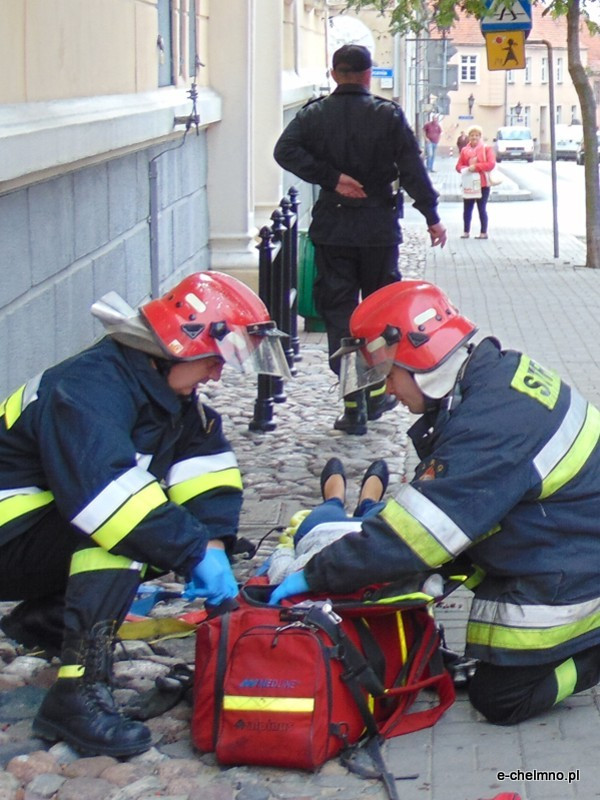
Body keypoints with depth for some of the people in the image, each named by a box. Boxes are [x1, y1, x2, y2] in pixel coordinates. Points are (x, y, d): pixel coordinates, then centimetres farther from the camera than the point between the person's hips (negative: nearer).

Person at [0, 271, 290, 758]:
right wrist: (196, 553, -35)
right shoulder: (89, 389, -26)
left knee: (179, 531, -1)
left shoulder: (166, 392, 4)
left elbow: (205, 462, 0)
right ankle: (78, 693, -33)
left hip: (54, 528, 9)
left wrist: (212, 543, -17)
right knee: (119, 526, -31)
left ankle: (45, 616, 7)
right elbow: (105, 488, -38)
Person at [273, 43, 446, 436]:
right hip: (379, 227, 0)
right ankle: (377, 392, 19)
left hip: (332, 229, 0)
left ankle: (354, 404, 0)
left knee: (339, 313, 4)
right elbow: (413, 169, -7)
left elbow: (285, 150, -15)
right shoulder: (388, 115, -3)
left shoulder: (314, 114, 0)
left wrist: (331, 178, -13)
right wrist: (432, 217, -2)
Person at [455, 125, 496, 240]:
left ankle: (484, 232, 7)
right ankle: (466, 231, 13)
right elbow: (459, 166, 7)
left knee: (482, 209, 1)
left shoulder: (486, 149, -3)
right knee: (467, 208, 4)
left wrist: (476, 166, -21)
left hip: (483, 184, -3)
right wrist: (465, 169, -17)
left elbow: (491, 164, -13)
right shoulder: (464, 150, 6)